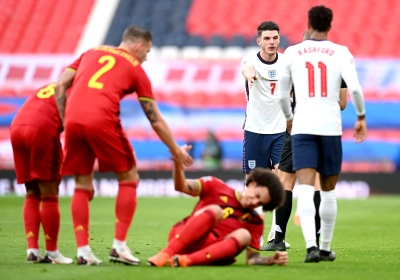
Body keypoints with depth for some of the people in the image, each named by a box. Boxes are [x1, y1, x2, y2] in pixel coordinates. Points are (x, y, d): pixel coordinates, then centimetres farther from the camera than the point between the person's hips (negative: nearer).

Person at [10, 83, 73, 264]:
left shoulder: (46, 89, 31)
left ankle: (32, 250, 9)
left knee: (32, 194, 15)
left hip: (16, 128, 6)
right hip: (41, 129, -6)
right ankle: (51, 253, 9)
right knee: (49, 195, 4)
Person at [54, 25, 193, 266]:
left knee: (83, 186, 15)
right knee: (129, 179, 13)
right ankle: (119, 246, 6)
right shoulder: (136, 69, 15)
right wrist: (176, 151, 24)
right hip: (102, 120, -4)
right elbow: (156, 120, 15)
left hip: (73, 119, 4)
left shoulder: (91, 53, 26)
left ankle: (83, 250, 8)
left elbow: (61, 85, 14)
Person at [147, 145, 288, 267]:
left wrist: (271, 260, -13)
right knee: (215, 210, -26)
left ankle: (186, 260, -42)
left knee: (244, 235, -24)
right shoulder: (216, 187, 9)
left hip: (208, 253, 2)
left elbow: (252, 259, 8)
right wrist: (178, 163, -22)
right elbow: (181, 186, -2)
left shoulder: (255, 222, 14)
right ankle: (166, 254, -40)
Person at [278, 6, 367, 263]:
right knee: (328, 191, 15)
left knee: (306, 189, -10)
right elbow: (354, 88, -10)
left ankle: (312, 245, -28)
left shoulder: (292, 53, 5)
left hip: (302, 127, 0)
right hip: (331, 128, 0)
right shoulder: (341, 53, 1)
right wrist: (361, 117, 6)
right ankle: (326, 248, 21)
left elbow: (283, 94, 12)